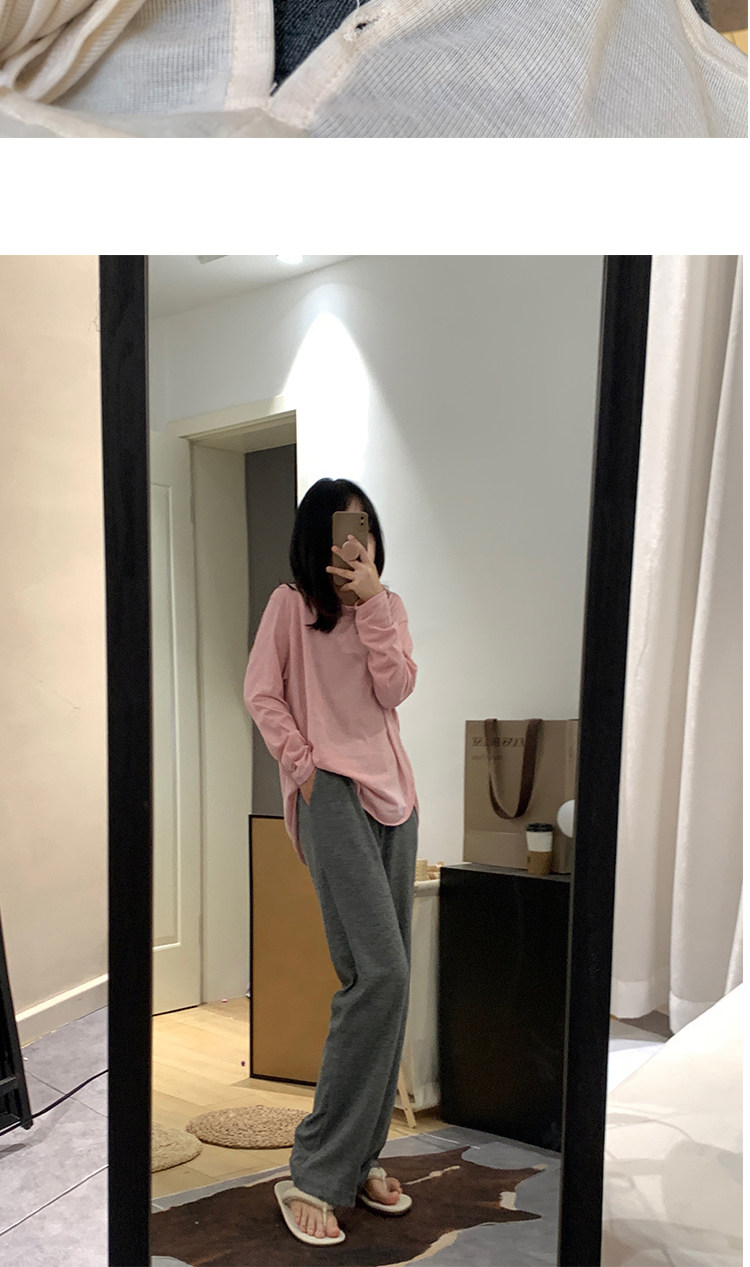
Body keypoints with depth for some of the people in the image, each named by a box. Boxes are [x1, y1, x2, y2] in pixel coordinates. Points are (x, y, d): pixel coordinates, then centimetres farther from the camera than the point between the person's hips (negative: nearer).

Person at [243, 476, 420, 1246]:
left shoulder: (388, 607, 14)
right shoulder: (290, 604, 1)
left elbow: (395, 689, -2)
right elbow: (260, 694, -1)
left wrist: (371, 600, -6)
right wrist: (302, 765, -8)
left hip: (393, 793, 6)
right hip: (332, 794, -6)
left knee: (386, 979, 7)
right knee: (379, 972, -15)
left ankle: (362, 1156, 22)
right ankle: (315, 1174, -2)